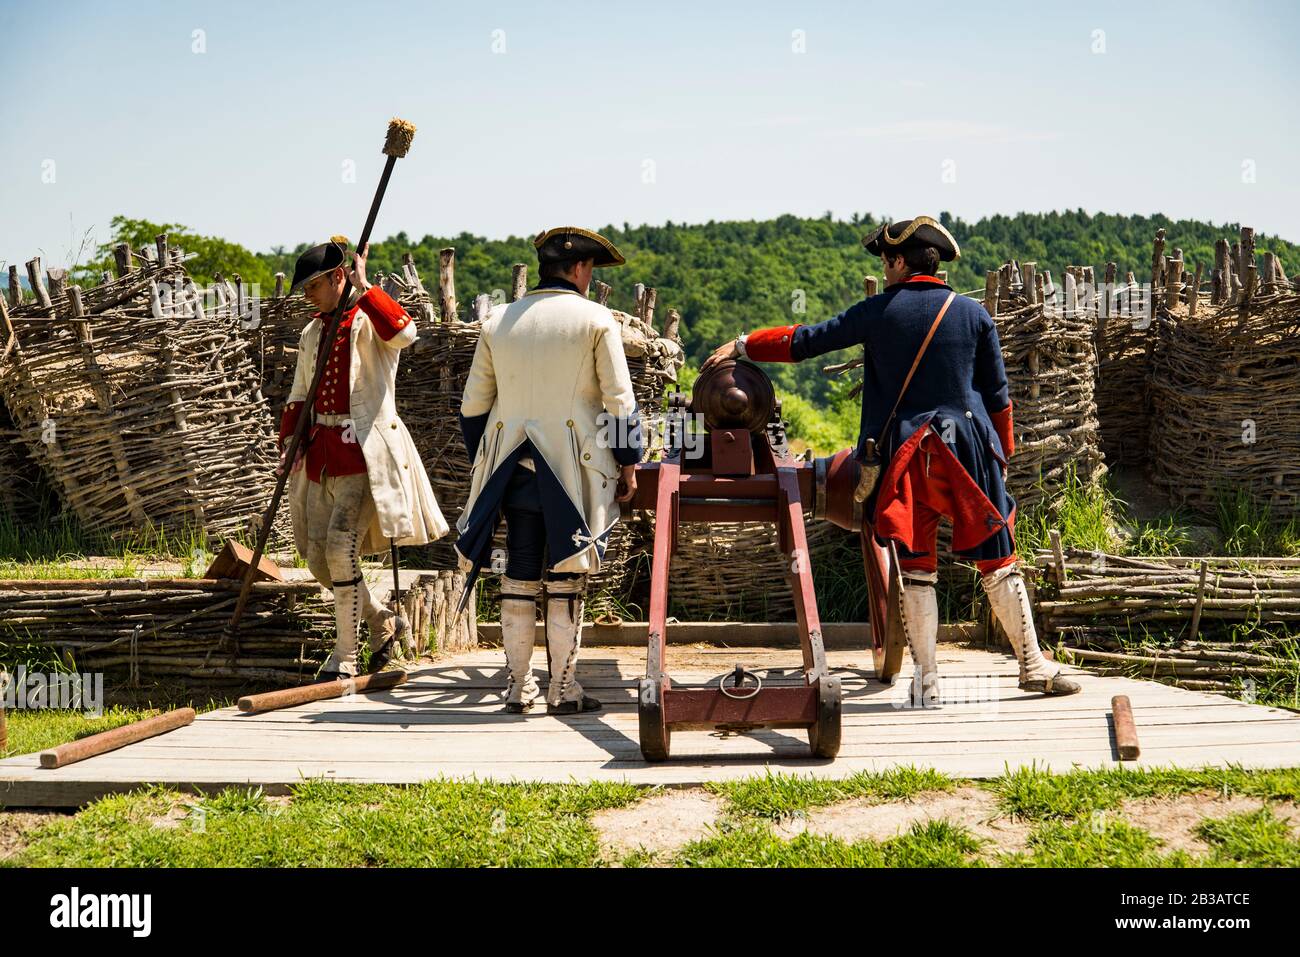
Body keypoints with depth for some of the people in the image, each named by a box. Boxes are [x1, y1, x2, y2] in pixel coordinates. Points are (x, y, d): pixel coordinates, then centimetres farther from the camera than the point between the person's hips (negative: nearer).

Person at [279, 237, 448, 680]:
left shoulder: (371, 320, -5)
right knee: (318, 557, 6)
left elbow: (404, 333, -31)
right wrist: (289, 441, 6)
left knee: (341, 547, -16)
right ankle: (383, 622, 28)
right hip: (321, 450, 8)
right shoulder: (312, 332, 17)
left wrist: (364, 287, -23)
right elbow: (299, 396, 22)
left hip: (365, 450, -8)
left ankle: (344, 657, -3)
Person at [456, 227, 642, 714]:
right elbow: (619, 399, -4)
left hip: (514, 466, 4)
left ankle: (517, 686, 13)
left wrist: (483, 462, 21)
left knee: (519, 575, 8)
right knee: (566, 578, 2)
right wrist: (628, 463, 4)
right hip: (572, 468, -3)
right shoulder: (596, 318, -1)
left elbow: (473, 405, 11)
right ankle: (562, 688, 5)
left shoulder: (497, 322, 10)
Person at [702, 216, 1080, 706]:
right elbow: (997, 393, 8)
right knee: (998, 563, 7)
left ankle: (927, 680, 6)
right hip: (970, 450, 1)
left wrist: (743, 345, 18)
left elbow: (807, 340, 6)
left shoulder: (878, 312, 0)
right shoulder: (972, 313, 4)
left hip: (906, 453, -1)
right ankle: (1033, 665, 11)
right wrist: (1003, 453, 19)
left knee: (917, 569, 5)